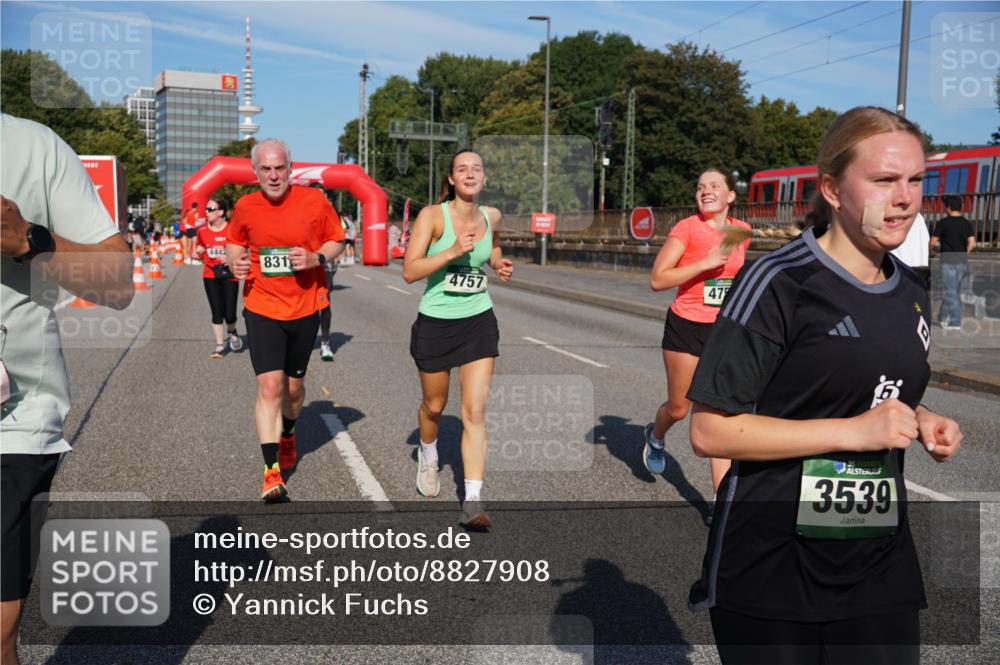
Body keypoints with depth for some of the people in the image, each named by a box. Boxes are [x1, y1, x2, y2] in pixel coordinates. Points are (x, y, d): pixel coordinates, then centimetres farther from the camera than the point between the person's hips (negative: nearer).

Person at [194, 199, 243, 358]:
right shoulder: (202, 231, 2)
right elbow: (199, 253, 14)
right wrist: (197, 253, -8)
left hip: (229, 275, -2)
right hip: (211, 276, 2)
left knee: (229, 314, -5)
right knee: (217, 312, 1)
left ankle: (232, 332, 29)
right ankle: (220, 345, 12)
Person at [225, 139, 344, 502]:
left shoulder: (314, 200, -6)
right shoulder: (245, 207, -2)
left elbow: (337, 240, 3)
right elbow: (235, 241, 15)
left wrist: (315, 258, -17)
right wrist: (234, 261, -7)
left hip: (305, 308, 1)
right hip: (262, 308, -1)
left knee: (294, 386, 15)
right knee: (269, 385, -12)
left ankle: (287, 435, 46)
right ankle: (271, 471, -7)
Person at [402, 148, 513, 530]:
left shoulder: (491, 216, 2)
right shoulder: (432, 215, -12)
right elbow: (409, 271, -19)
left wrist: (499, 264, 5)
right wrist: (452, 251, -28)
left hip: (478, 323, 2)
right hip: (435, 323, -2)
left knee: (475, 413, -8)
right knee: (434, 405, 16)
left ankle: (472, 502, -6)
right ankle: (428, 457, 50)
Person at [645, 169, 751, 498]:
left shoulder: (742, 231, 5)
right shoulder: (687, 228, -11)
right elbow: (657, 279, -18)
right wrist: (706, 263, -24)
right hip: (687, 327, -3)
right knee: (678, 408, 11)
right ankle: (655, 436, 47)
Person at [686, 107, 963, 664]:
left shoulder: (912, 294, 7)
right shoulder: (780, 283, -16)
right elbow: (710, 431, -18)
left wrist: (919, 420, 1)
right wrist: (853, 431, -21)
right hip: (772, 565, -6)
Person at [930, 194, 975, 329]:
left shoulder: (943, 222, -10)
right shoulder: (966, 223, 5)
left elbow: (932, 243, -10)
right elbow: (972, 244, 0)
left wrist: (934, 247, 12)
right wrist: (964, 253, 15)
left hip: (949, 262, -6)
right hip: (963, 262, 6)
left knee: (951, 292, -2)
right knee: (954, 291, 16)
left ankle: (955, 322, -3)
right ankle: (943, 317, 26)